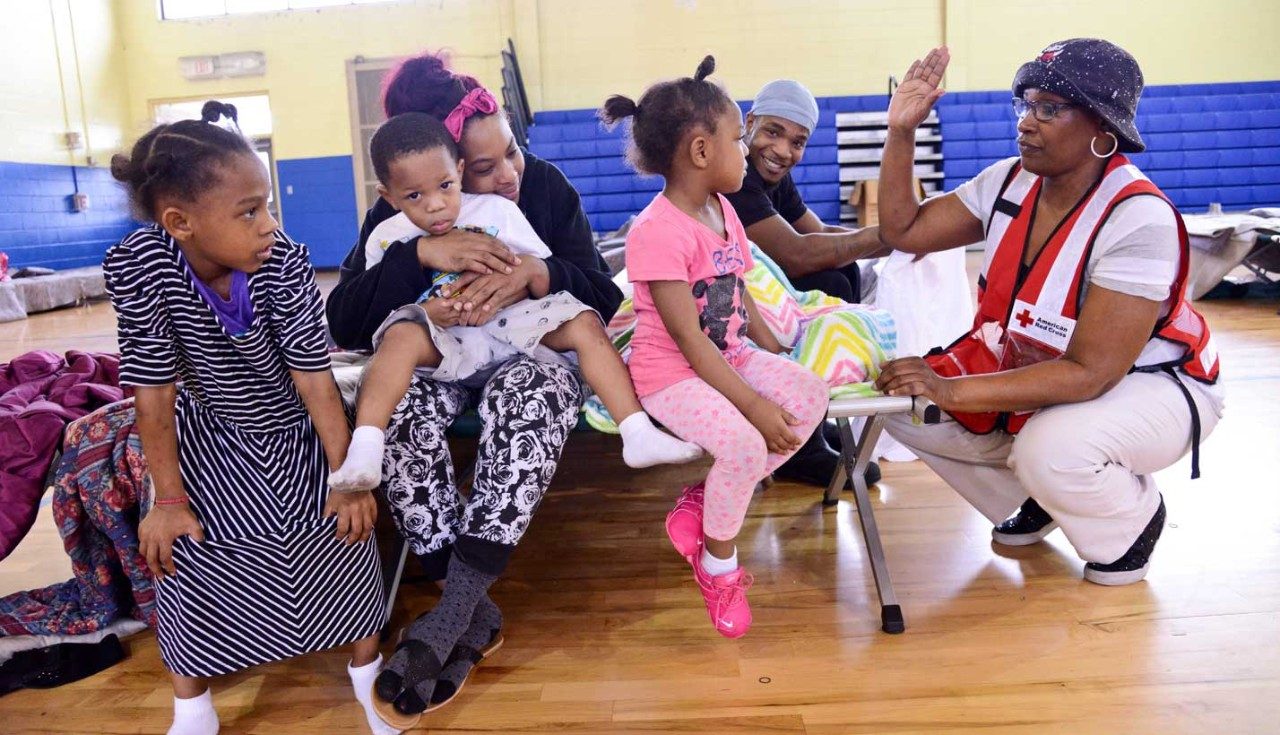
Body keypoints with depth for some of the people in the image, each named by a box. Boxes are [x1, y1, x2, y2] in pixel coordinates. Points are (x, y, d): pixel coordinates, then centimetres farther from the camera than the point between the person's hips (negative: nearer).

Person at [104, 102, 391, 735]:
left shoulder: (284, 261, -25)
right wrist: (168, 498, -16)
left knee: (345, 527, -9)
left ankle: (366, 663, 17)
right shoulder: (139, 266, -25)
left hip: (296, 428, 0)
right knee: (180, 546, -8)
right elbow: (154, 388, -19)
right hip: (210, 433, 1)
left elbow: (313, 376, -22)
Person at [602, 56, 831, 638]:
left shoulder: (723, 209, 8)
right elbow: (690, 341, -23)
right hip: (671, 373, -9)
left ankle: (702, 504, -1)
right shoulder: (658, 231, -21)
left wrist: (779, 359, 5)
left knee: (810, 396, -11)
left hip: (731, 356, 9)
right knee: (745, 442, -29)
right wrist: (754, 404, -23)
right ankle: (718, 565, 0)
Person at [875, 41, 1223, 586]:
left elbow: (1089, 374, -33)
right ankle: (1039, 499, 14)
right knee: (907, 399, -10)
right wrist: (901, 132, -15)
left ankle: (1131, 523, 2)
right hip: (1038, 371, 7)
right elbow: (903, 231, -4)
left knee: (1052, 448, -37)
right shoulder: (1009, 181, -8)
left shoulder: (1139, 218, -28)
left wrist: (951, 389, -40)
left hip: (1150, 385, -6)